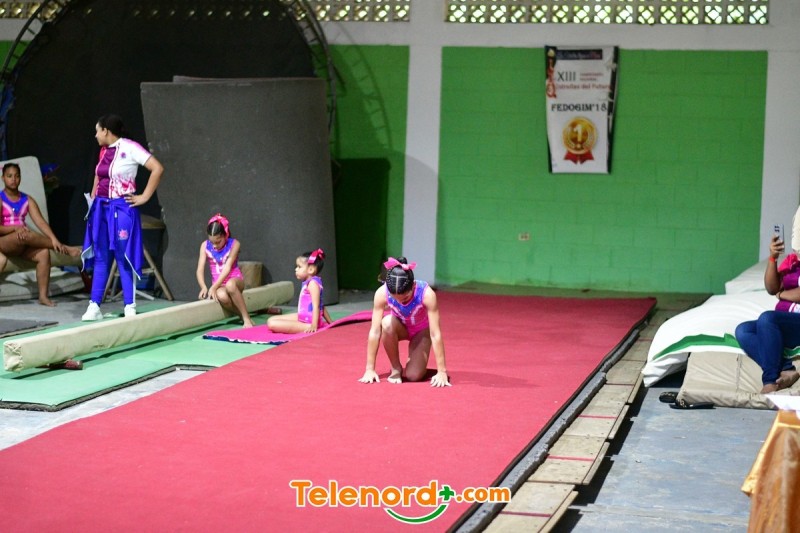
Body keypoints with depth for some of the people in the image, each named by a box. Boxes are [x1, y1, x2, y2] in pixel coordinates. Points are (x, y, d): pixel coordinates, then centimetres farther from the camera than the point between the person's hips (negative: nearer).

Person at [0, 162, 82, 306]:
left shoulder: (27, 200, 9)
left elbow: (40, 221, -4)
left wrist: (53, 239, -20)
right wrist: (15, 228, -28)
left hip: (21, 246, 4)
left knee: (43, 253, -26)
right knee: (27, 236, -36)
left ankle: (43, 296, -23)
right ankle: (65, 249, -22)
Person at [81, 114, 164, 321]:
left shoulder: (129, 148, -11)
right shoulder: (104, 150, 12)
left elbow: (157, 169, -16)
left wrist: (144, 197, -13)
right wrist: (93, 199, 17)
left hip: (121, 209, -7)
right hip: (101, 208, 7)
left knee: (124, 258, -3)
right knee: (100, 258, 7)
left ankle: (130, 308, 3)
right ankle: (94, 307, 10)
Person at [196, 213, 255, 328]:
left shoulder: (234, 244, -10)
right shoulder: (205, 246, -3)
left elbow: (227, 267, -19)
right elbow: (200, 269, -8)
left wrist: (213, 287, -29)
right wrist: (204, 287, -27)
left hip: (235, 280, -1)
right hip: (219, 285, 2)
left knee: (230, 285, -41)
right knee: (222, 296, -38)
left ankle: (247, 318, -30)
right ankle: (243, 314, -16)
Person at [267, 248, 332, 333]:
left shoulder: (313, 283, -15)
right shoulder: (309, 282, 15)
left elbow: (316, 306, -22)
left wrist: (314, 326, -30)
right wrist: (330, 323, 24)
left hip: (309, 321, -10)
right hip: (302, 317, 10)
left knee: (273, 324, -22)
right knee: (271, 320, 11)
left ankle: (307, 327, -16)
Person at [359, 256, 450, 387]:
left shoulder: (427, 294, -36)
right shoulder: (382, 293, -33)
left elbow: (435, 334, -35)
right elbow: (374, 332, -29)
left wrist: (442, 372, -34)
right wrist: (369, 369, -28)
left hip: (421, 331, -1)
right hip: (400, 328, 1)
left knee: (413, 376, -20)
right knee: (387, 323, -35)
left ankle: (413, 360, 17)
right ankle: (396, 368, -12)